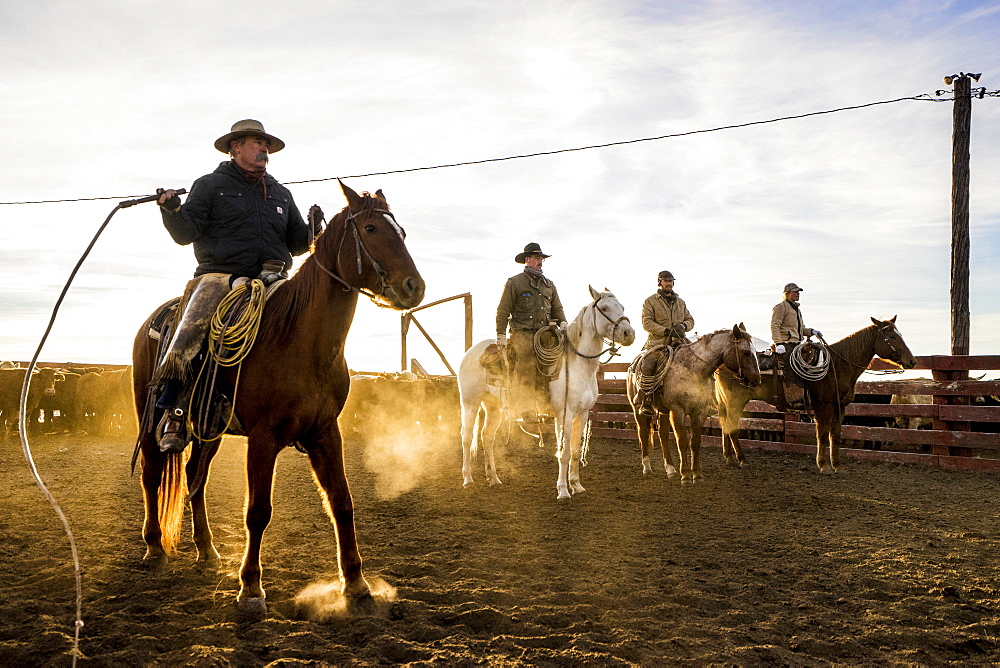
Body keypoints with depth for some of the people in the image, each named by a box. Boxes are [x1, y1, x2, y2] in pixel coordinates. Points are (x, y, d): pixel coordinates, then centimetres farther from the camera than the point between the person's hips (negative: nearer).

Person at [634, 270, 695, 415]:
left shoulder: (680, 302, 22)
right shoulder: (650, 301, 6)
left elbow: (690, 320, 24)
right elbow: (647, 323, -5)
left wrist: (684, 326, -1)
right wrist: (666, 331, -14)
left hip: (679, 342, 4)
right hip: (657, 343, -4)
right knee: (646, 366, -24)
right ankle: (645, 403, -15)